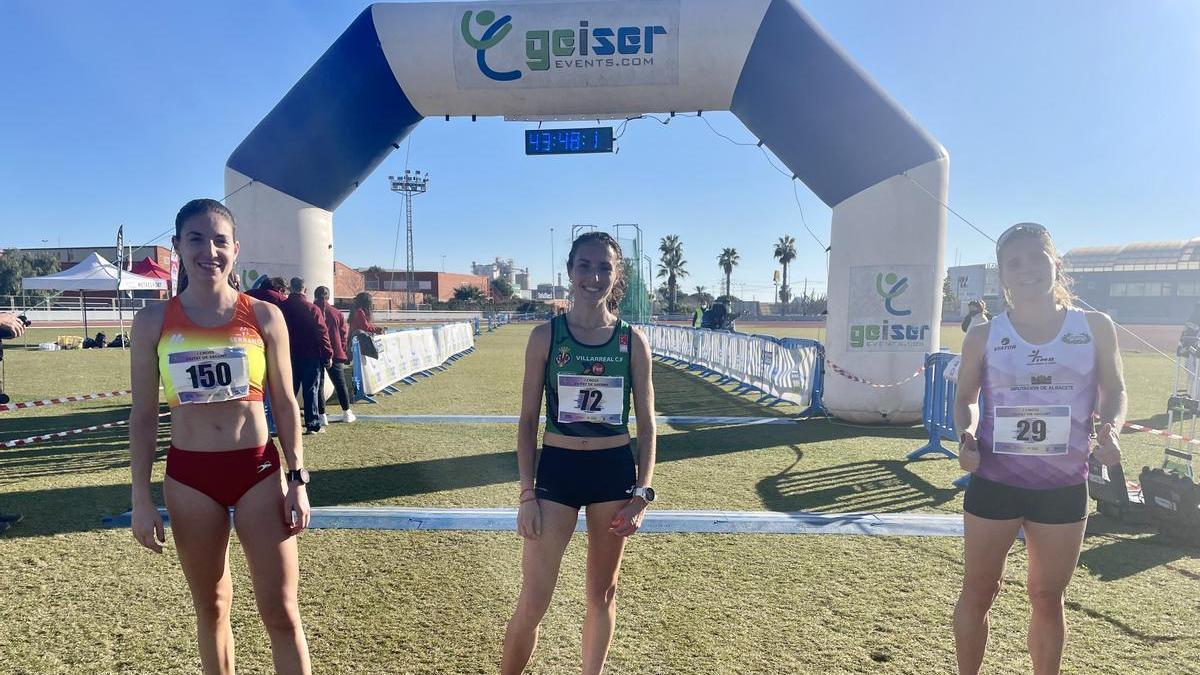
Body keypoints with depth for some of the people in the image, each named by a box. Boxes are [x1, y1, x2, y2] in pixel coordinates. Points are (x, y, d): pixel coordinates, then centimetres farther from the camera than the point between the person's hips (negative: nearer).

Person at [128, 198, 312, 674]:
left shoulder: (264, 317, -4)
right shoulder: (153, 322, -2)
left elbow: (285, 405, 0)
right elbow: (143, 414, 2)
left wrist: (298, 480, -3)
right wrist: (141, 499, 0)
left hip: (258, 471, -1)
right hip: (190, 476, 1)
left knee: (281, 612, 4)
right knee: (212, 607, 18)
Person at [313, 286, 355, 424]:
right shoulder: (337, 313, 0)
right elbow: (344, 334, 4)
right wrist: (342, 351, 15)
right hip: (335, 354, 1)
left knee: (318, 385, 5)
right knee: (340, 384, 11)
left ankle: (321, 415, 2)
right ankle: (346, 413, 16)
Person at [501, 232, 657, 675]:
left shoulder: (632, 340, -2)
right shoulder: (546, 336, -5)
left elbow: (646, 424, 2)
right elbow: (528, 419, -2)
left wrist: (643, 492, -4)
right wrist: (527, 493, -5)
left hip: (615, 472, 2)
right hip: (557, 470, -1)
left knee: (602, 593, 17)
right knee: (533, 601, 2)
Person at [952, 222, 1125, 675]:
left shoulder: (1095, 328, -2)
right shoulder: (983, 337, -4)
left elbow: (1114, 391, 7)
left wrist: (1109, 429, -13)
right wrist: (966, 435, -14)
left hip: (1063, 486, 1)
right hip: (993, 482, -1)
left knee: (1048, 598, 16)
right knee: (978, 591, 11)